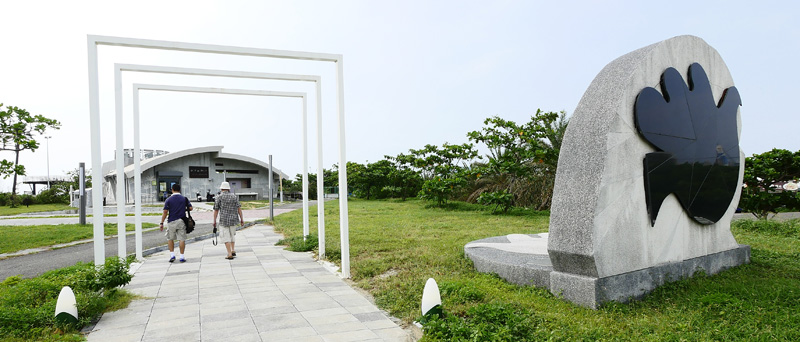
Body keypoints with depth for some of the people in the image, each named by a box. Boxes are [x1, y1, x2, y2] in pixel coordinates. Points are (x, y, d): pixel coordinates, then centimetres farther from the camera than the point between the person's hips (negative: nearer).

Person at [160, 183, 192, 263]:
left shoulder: (168, 200, -2)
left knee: (170, 238, 15)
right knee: (182, 239, 2)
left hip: (171, 221, -1)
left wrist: (162, 223, 0)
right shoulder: (184, 199, 3)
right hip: (181, 221, 1)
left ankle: (172, 254, 10)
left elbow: (165, 212, -5)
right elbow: (190, 208, 3)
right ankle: (182, 256, 3)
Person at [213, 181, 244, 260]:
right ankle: (233, 250, 13)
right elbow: (239, 208, 1)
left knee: (226, 237, 3)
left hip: (223, 220, -3)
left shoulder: (218, 197, -1)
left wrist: (214, 221, 7)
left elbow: (216, 210, -1)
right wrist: (242, 219, 4)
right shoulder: (234, 196, 5)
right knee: (232, 235, 21)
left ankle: (230, 254, -3)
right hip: (233, 219, 3)